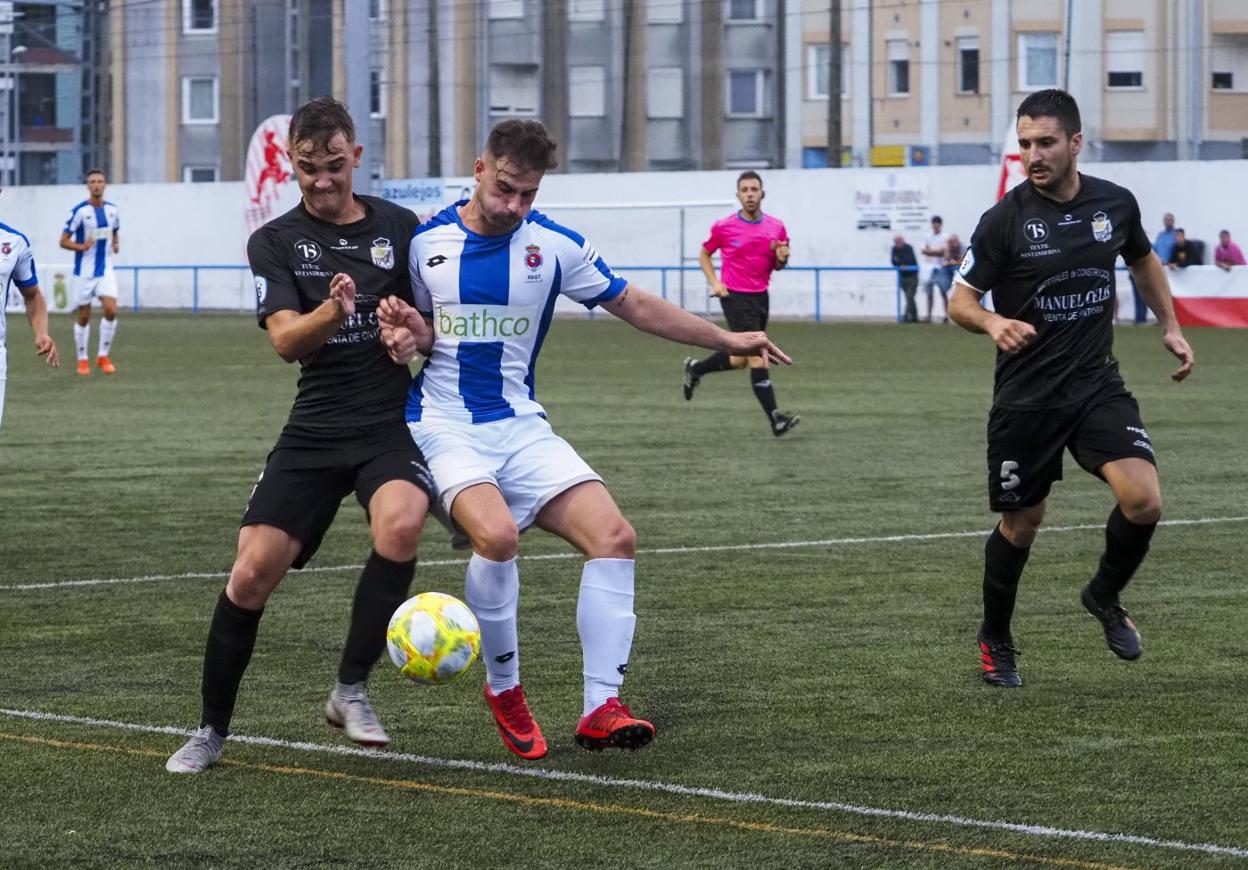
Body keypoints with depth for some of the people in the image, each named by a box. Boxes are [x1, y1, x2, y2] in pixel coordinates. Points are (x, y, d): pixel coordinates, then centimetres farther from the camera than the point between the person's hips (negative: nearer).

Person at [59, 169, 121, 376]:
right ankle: (82, 360, 17)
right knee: (84, 317, 3)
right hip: (84, 272, -3)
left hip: (106, 269, 3)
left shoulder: (111, 209, 4)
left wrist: (116, 244, 0)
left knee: (111, 310, -13)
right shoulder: (79, 211, -10)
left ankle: (103, 356, 2)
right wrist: (82, 247, -25)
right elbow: (64, 241, -8)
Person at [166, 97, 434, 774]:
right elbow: (286, 340, -8)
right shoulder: (275, 242, 5)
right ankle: (211, 730, 12)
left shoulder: (398, 227, 7)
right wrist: (333, 312, -29)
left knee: (401, 521, -32)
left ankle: (351, 691, -15)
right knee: (252, 571, -8)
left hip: (394, 422, -1)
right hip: (316, 426, 1)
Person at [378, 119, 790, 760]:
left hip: (520, 426, 3)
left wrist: (726, 339, 10)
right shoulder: (425, 242, -2)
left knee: (614, 536, -16)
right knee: (497, 535, -32)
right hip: (444, 426, -3)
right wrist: (411, 335, -11)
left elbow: (633, 305, 11)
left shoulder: (554, 246, 0)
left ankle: (601, 709, -11)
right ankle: (504, 689, -8)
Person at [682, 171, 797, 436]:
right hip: (734, 296, -5)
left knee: (740, 359, 15)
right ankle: (775, 418, -14)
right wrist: (714, 282, -5)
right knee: (757, 356, -13)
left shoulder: (776, 227, 2)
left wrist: (781, 258, -10)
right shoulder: (723, 227, -7)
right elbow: (704, 255, 9)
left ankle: (695, 369, 41)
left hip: (760, 296, 5)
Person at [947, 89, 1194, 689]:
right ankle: (995, 641, 32)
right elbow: (959, 302, -8)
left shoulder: (1116, 204, 0)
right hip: (1025, 397, -2)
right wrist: (993, 323, -28)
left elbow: (1143, 261, 22)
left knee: (1142, 501, -17)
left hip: (1097, 386, 2)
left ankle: (1105, 597, 14)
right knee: (1020, 525, 7)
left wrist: (1170, 326, 17)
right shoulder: (1005, 220, -11)